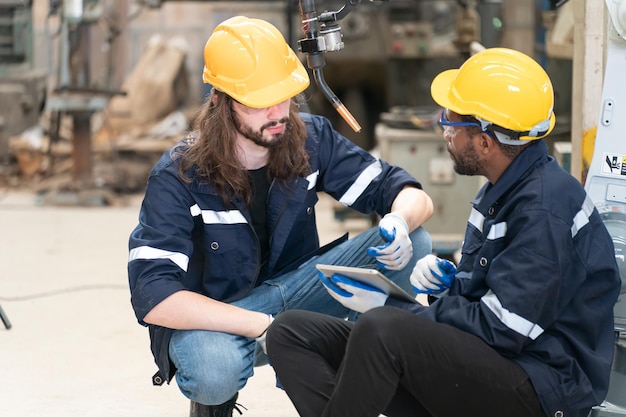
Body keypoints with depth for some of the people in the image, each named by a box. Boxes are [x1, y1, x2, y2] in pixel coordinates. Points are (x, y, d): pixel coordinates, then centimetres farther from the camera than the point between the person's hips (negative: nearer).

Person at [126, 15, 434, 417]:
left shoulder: (310, 139, -9)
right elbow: (154, 297, -28)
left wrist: (399, 224, -32)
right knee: (215, 370, -41)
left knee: (415, 243, -15)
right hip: (211, 316, -4)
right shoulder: (179, 176, -20)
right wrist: (264, 327, -35)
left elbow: (413, 196, -6)